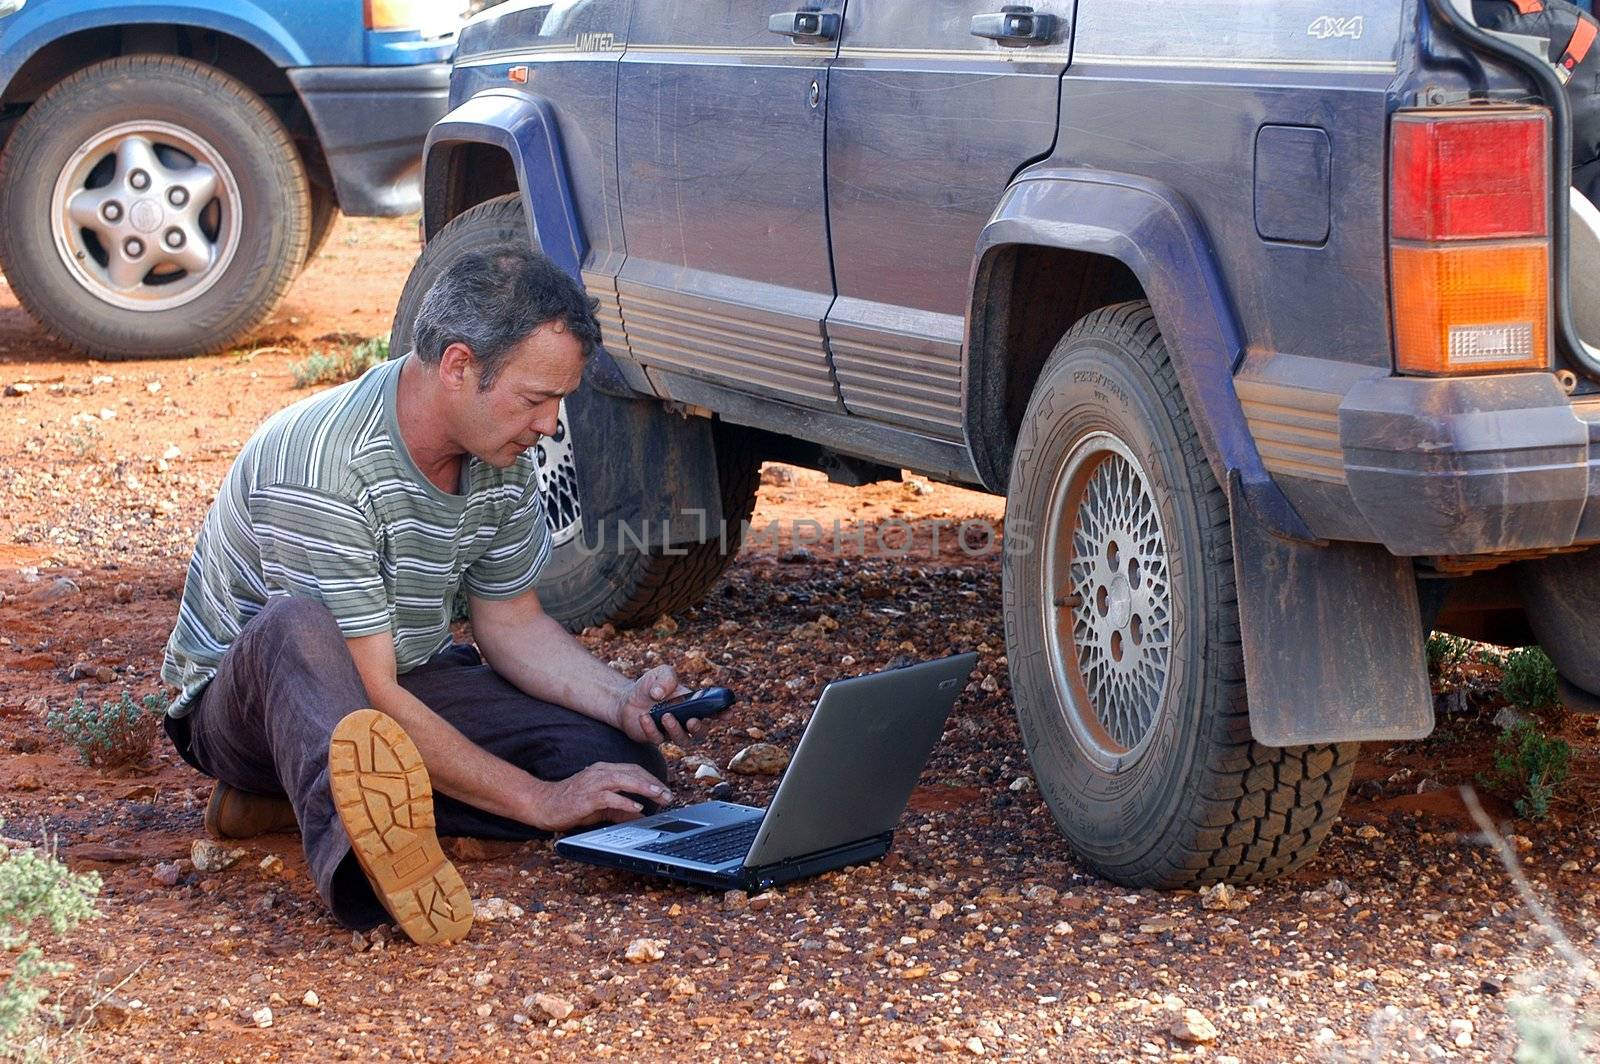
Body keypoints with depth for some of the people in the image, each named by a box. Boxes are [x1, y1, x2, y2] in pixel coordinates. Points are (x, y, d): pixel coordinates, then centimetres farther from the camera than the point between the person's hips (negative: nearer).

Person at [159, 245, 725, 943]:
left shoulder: (502, 457, -5)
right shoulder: (321, 469, -29)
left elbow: (511, 622, 7)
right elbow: (373, 695, -30)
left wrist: (624, 702, -11)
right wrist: (540, 801, -30)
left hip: (406, 683, 7)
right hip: (244, 698, -7)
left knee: (626, 769, -15)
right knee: (298, 628, -42)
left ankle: (315, 797, -14)